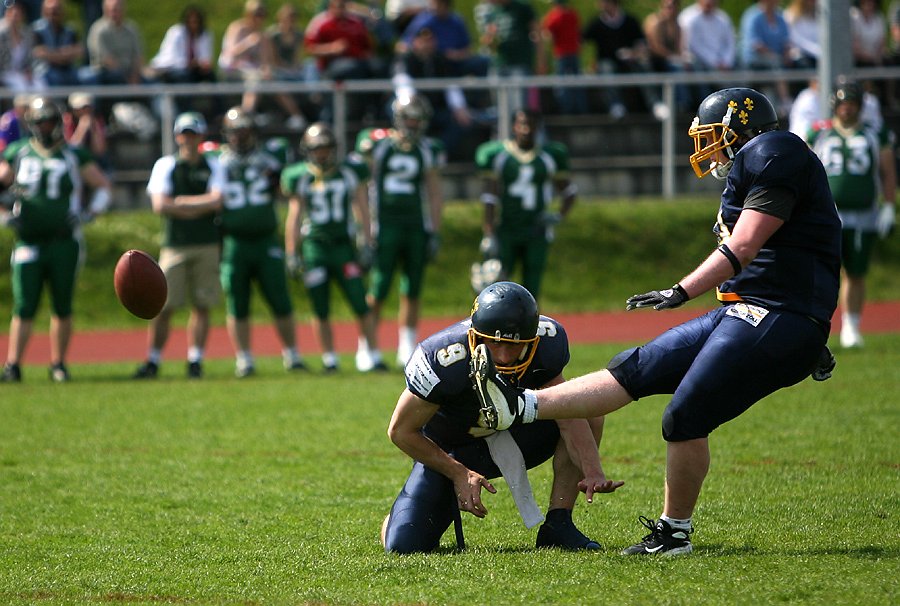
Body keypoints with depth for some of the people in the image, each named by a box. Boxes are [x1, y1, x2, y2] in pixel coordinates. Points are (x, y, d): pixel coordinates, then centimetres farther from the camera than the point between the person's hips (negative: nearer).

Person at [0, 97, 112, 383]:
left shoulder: (74, 157, 3)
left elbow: (103, 186, 11)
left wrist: (87, 214, -1)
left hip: (64, 242, 0)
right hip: (29, 242, 0)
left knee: (62, 308, 5)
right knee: (24, 307, -5)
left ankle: (58, 365, 15)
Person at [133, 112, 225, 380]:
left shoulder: (213, 167, 7)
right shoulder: (165, 166, 5)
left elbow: (217, 201, -8)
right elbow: (160, 205, -7)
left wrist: (180, 202, -7)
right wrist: (201, 206, -7)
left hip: (207, 246, 1)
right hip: (175, 245, -1)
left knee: (201, 305, 1)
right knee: (164, 306, -3)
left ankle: (195, 361, 7)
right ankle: (152, 361, 4)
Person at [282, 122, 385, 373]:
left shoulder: (350, 172, 1)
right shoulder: (300, 178, 0)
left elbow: (361, 210, 5)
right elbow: (294, 217, 3)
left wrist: (367, 244, 0)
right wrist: (292, 255, 1)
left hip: (343, 246, 0)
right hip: (314, 247, 0)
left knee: (361, 304, -6)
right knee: (320, 310, 4)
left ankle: (372, 354, 1)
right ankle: (329, 358, 14)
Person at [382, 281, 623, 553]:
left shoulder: (546, 342, -24)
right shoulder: (445, 360, -35)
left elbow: (568, 415, -18)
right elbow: (401, 431, -21)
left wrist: (593, 472, -35)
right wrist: (459, 474, -23)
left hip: (506, 440, 3)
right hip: (450, 452, -3)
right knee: (404, 546, -18)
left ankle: (557, 525, -10)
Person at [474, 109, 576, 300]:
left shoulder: (550, 156, 4)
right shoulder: (496, 154, -3)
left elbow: (569, 192, 17)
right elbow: (490, 198, -3)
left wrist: (558, 215, -1)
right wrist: (489, 235, -9)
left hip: (536, 234, 1)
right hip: (505, 233, -1)